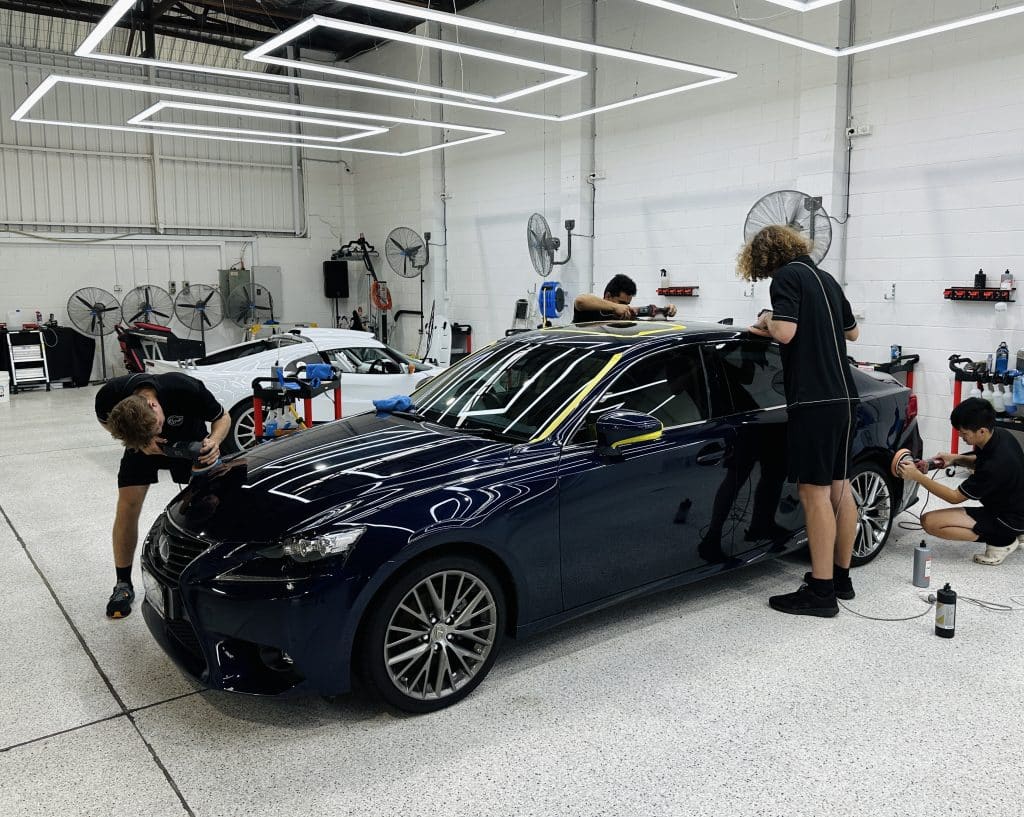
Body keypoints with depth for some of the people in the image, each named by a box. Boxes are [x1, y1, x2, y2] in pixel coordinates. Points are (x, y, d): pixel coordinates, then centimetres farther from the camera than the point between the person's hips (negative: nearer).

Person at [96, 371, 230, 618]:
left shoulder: (187, 389, -41)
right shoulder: (110, 395, -35)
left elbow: (223, 417, -20)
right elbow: (106, 422, -9)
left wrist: (214, 441, -42)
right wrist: (142, 444, -27)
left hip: (188, 441, -1)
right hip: (138, 442, 1)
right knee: (127, 505, -8)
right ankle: (123, 585, 7)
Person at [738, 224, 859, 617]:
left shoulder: (787, 275, -6)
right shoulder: (825, 278, 20)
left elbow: (785, 332, -18)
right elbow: (852, 331, 31)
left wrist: (767, 321, 1)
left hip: (813, 401, -9)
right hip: (843, 396, 9)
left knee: (814, 492, -7)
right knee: (839, 488, 13)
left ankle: (821, 591, -3)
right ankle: (840, 577, 23)